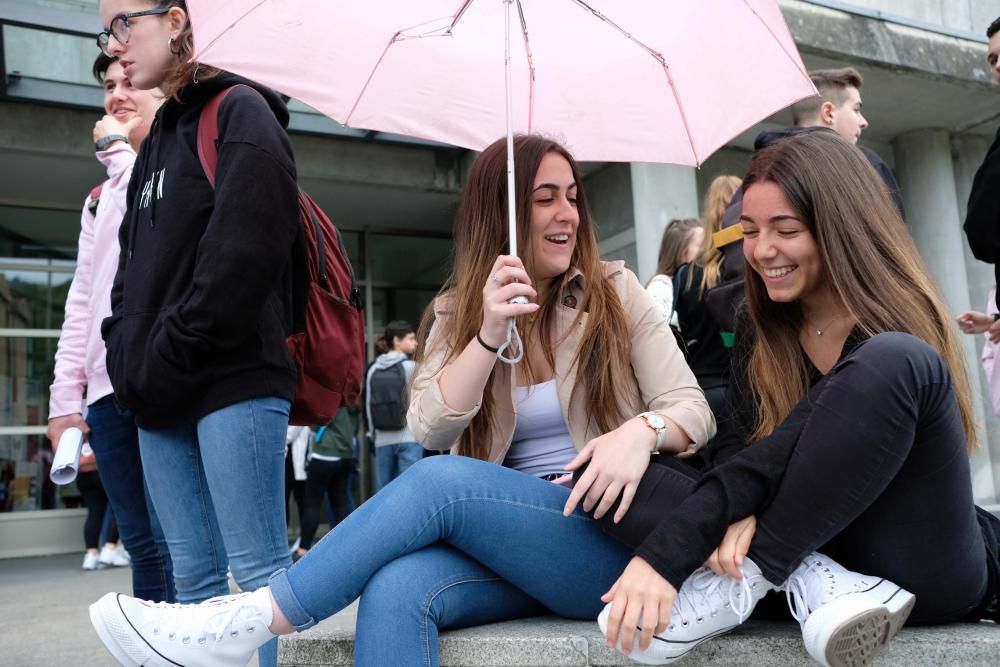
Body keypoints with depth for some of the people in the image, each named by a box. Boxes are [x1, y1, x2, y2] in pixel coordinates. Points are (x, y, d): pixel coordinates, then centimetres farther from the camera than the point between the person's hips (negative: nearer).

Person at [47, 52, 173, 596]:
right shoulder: (101, 198, 24)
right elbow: (81, 300, 19)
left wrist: (116, 147, -2)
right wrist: (65, 395, 11)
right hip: (107, 388, 6)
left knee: (172, 538, -7)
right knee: (141, 544, 9)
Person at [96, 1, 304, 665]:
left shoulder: (240, 114, -2)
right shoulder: (158, 135, 23)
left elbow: (244, 252, -15)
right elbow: (135, 263, 22)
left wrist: (173, 355, -14)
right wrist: (129, 356, 7)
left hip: (234, 382, -8)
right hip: (163, 395, 8)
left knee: (259, 568, -4)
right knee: (193, 574, 11)